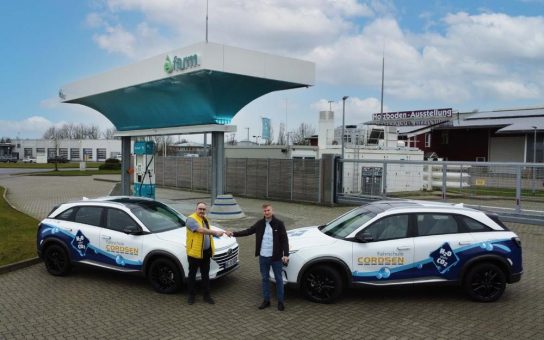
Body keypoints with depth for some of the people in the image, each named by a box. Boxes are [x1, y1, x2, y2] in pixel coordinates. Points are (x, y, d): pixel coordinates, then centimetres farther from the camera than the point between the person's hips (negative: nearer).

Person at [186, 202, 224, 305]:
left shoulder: (204, 219, 13)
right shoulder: (191, 219, -15)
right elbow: (201, 230, -30)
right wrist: (215, 232, -35)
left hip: (206, 252, 7)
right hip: (194, 252, -7)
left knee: (205, 274, 14)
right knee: (192, 274, 7)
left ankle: (206, 295, 23)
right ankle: (191, 295, 20)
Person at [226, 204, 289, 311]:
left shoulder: (279, 224, -8)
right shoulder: (260, 224, 3)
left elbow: (284, 240, -10)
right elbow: (248, 231, 4)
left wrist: (286, 254, -17)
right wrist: (234, 233, -5)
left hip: (276, 257, -4)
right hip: (263, 257, 4)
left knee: (278, 279, 7)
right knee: (265, 279, 13)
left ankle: (280, 301, 19)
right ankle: (266, 300, 26)